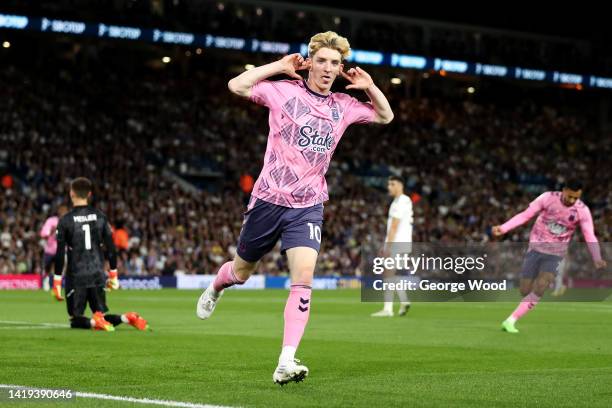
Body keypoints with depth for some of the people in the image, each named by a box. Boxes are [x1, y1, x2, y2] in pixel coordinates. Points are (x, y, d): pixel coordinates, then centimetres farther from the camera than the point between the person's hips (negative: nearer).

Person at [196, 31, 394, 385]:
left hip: (308, 206, 2)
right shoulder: (284, 91, -6)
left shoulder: (344, 106, 7)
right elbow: (237, 86, -15)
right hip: (269, 199, -2)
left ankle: (286, 363, -22)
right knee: (242, 271, 15)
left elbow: (386, 116, 22)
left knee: (304, 275, -19)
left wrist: (369, 87, 5)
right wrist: (279, 66, -13)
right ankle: (215, 287, 54)